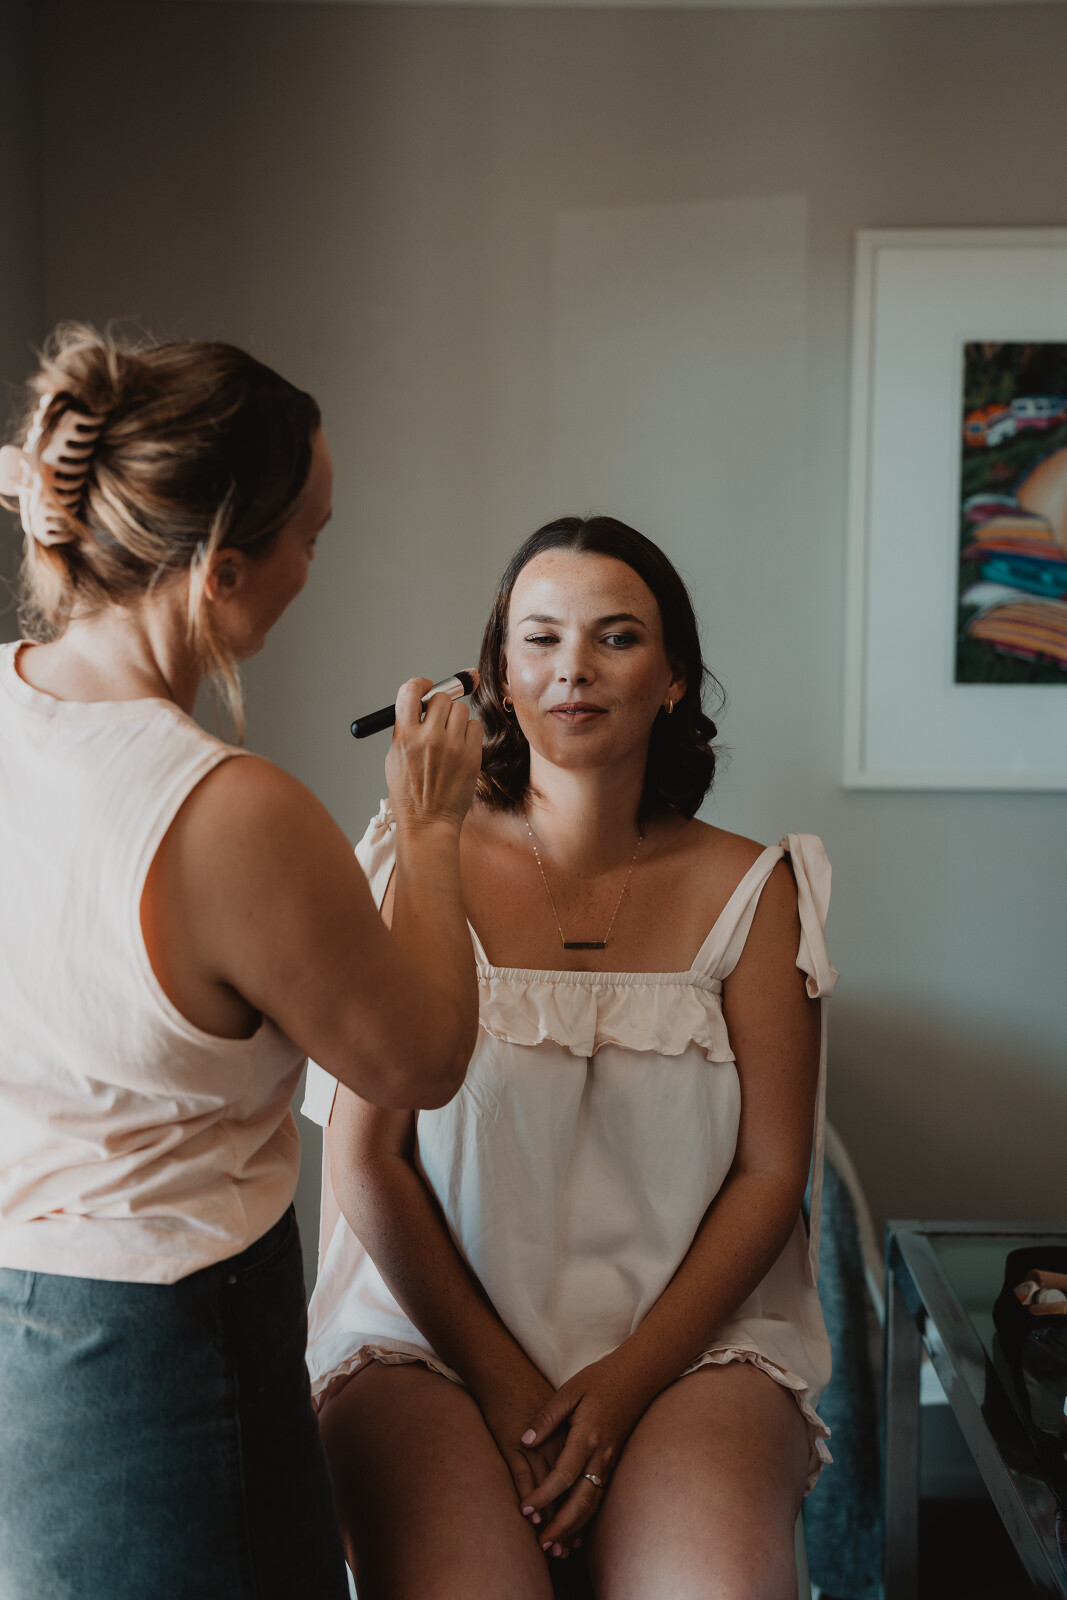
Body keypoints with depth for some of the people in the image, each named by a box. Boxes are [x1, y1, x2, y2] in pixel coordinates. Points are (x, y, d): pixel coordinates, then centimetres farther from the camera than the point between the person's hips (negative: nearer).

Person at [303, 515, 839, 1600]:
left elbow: (770, 1173, 1)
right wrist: (500, 1380, -9)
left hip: (688, 1336, 1)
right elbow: (365, 1159, -3)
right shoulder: (413, 867, -1)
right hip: (430, 1329, 0)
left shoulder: (749, 891, 2)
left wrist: (627, 1381, -9)